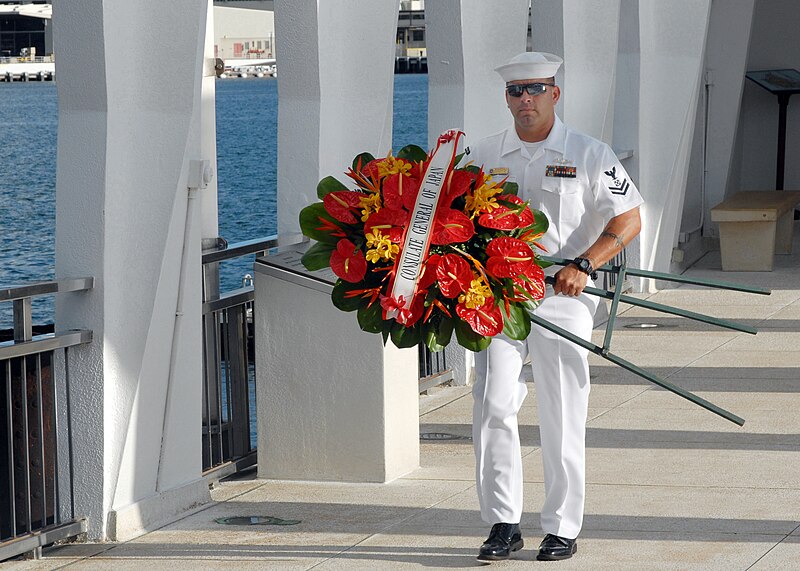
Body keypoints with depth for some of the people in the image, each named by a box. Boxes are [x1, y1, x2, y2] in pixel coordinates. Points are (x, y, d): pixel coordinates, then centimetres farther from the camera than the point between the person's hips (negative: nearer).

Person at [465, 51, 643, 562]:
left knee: (561, 417, 2)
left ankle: (563, 529, 12)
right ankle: (504, 523, 1)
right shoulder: (483, 155, 10)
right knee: (493, 404, -9)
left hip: (562, 296, -2)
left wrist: (583, 265, -16)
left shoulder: (589, 155, 0)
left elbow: (629, 220, -3)